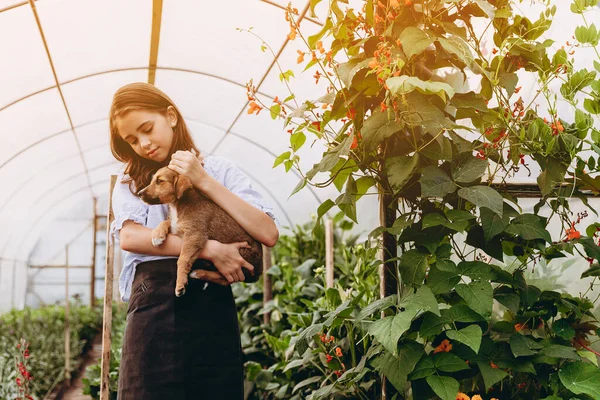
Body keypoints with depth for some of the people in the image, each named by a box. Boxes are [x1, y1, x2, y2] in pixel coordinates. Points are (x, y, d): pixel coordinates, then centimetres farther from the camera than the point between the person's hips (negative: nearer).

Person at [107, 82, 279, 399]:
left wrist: (204, 181, -8)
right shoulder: (131, 180, 13)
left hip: (213, 305, 0)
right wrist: (210, 249, -15)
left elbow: (268, 234, -5)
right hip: (155, 304, 1)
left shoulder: (218, 169, 8)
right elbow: (129, 236, -8)